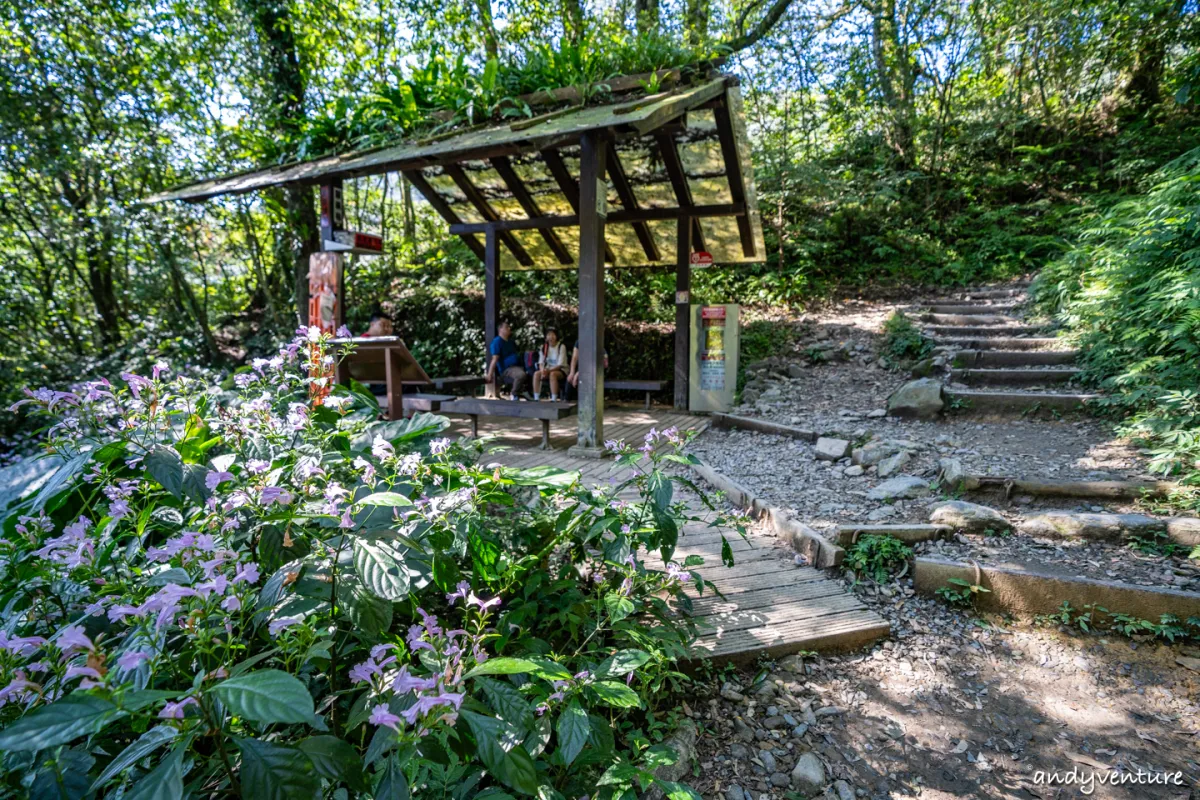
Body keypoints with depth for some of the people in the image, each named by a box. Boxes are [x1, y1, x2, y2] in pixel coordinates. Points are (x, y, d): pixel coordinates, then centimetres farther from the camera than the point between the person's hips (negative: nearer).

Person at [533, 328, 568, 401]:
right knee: (536, 374, -23)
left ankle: (554, 400, -35)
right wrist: (542, 370, -22)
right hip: (548, 370, 5)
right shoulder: (544, 347, 4)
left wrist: (548, 370, -28)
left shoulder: (561, 347, -11)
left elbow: (560, 364, -15)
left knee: (552, 374, -37)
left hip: (561, 370, -5)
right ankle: (536, 399, -22)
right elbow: (541, 362, 1)